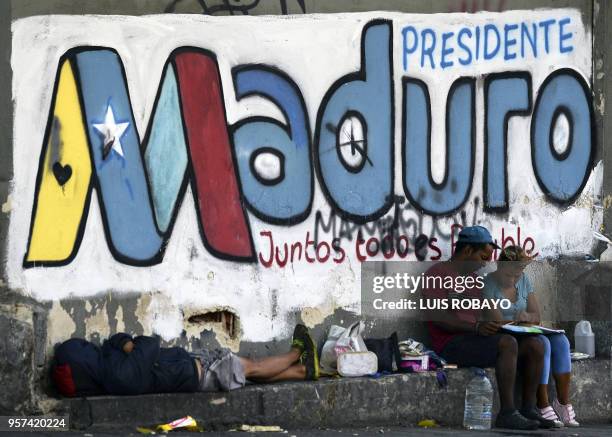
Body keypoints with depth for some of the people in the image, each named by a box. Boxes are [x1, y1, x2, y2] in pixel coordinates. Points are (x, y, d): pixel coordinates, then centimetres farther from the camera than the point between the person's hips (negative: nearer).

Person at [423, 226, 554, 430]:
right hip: (452, 343, -8)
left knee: (535, 345, -9)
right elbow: (438, 317, -15)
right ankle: (507, 413, -33)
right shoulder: (439, 273, -3)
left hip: (476, 337, 8)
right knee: (508, 344, -32)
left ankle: (529, 409, -7)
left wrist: (499, 324, 2)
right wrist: (476, 327, -26)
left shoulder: (476, 279, 24)